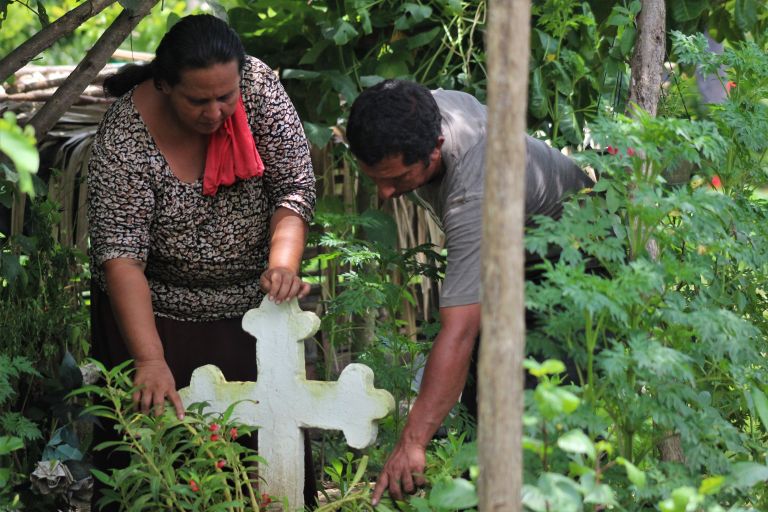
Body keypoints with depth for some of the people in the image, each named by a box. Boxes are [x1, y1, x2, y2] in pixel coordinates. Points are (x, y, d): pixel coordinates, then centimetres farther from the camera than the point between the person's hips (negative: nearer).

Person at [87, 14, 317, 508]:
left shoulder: (258, 85, -16)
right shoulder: (125, 140, -24)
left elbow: (294, 186, -15)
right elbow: (121, 258, -29)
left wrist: (283, 264, -34)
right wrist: (150, 360, -39)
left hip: (253, 300, 3)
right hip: (159, 311, -3)